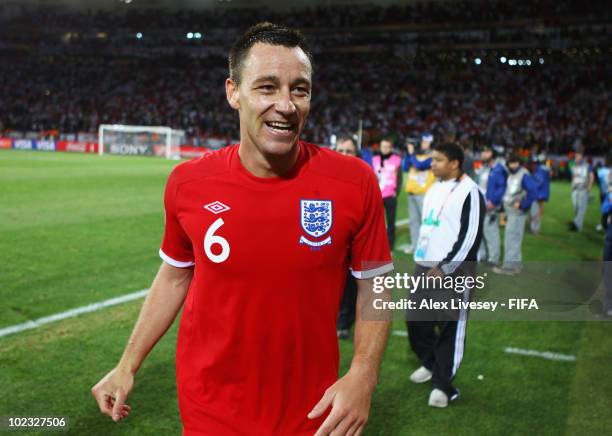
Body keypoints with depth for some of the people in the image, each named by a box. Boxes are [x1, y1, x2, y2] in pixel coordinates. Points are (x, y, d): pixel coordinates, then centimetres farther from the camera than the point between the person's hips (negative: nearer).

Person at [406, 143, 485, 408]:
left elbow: (470, 237, -18)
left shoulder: (469, 192, -13)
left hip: (452, 271, -8)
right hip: (424, 267, 8)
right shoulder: (434, 189, 15)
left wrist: (445, 268, -18)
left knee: (450, 328, -2)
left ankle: (443, 385, 8)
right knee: (416, 319, 14)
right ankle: (430, 364, 37)